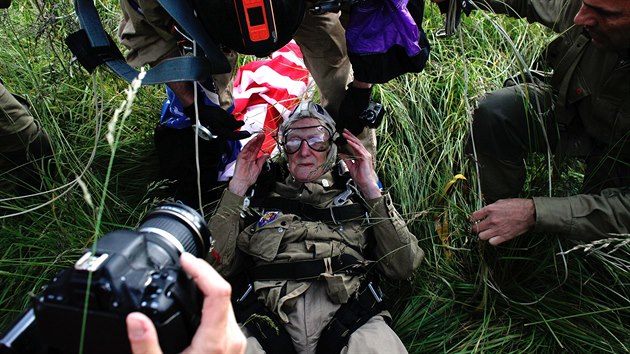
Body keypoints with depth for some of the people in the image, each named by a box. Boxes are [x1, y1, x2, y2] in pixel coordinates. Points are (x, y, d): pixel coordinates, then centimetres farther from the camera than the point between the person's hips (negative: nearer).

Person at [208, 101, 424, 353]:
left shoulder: (355, 195, 20)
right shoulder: (259, 197, 21)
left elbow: (403, 267, 8)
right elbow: (216, 268, 8)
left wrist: (372, 189, 5)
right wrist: (237, 187, 8)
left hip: (348, 317, 0)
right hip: (269, 318, 0)